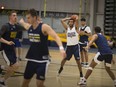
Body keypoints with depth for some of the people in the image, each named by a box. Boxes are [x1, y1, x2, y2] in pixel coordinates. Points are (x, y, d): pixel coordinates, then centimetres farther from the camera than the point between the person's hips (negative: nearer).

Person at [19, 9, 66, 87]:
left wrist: (61, 48, -41)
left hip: (42, 60, -6)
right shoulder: (29, 27, 3)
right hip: (31, 59, 6)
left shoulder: (44, 27, -16)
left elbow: (56, 37, -26)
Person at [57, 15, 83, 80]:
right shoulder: (67, 28, 6)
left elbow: (77, 20, -17)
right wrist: (69, 18, 5)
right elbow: (62, 21, 0)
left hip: (75, 46, -3)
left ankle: (81, 74, 3)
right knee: (65, 59, 18)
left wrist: (76, 17, 4)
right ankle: (61, 68, 44)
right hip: (69, 46, 3)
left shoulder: (75, 27, -2)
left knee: (78, 61, -5)